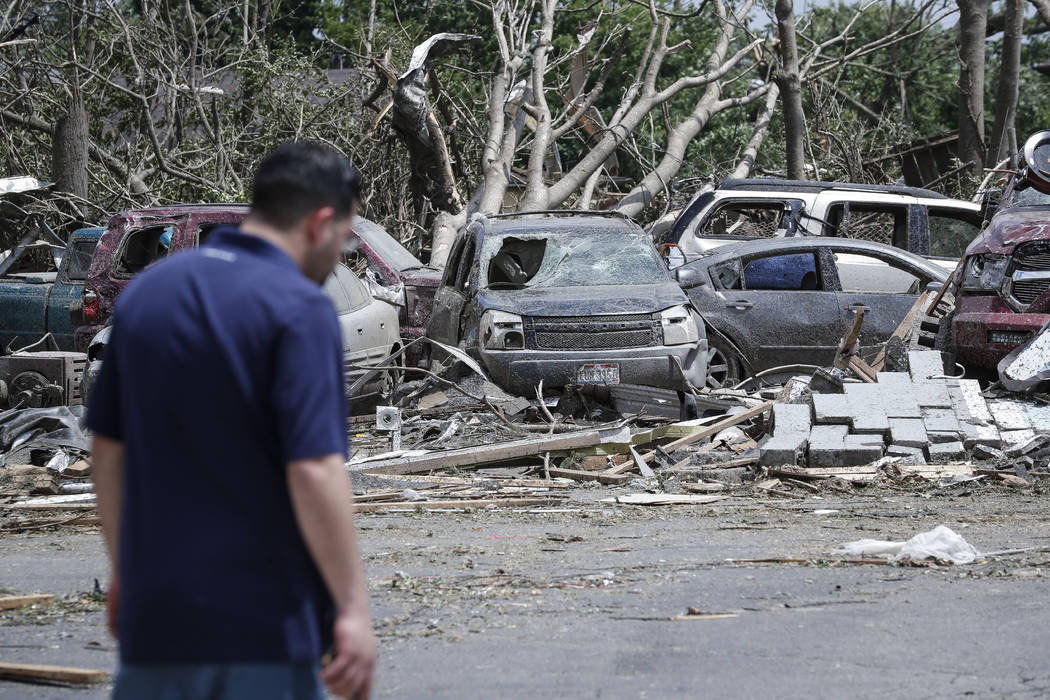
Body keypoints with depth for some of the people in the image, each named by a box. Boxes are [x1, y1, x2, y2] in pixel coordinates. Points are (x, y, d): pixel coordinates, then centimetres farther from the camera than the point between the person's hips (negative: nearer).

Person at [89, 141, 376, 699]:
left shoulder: (145, 292, 9)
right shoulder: (299, 308, -12)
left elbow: (107, 450, 13)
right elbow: (313, 470, -20)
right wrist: (353, 610, -15)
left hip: (156, 611, 6)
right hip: (266, 626, -6)